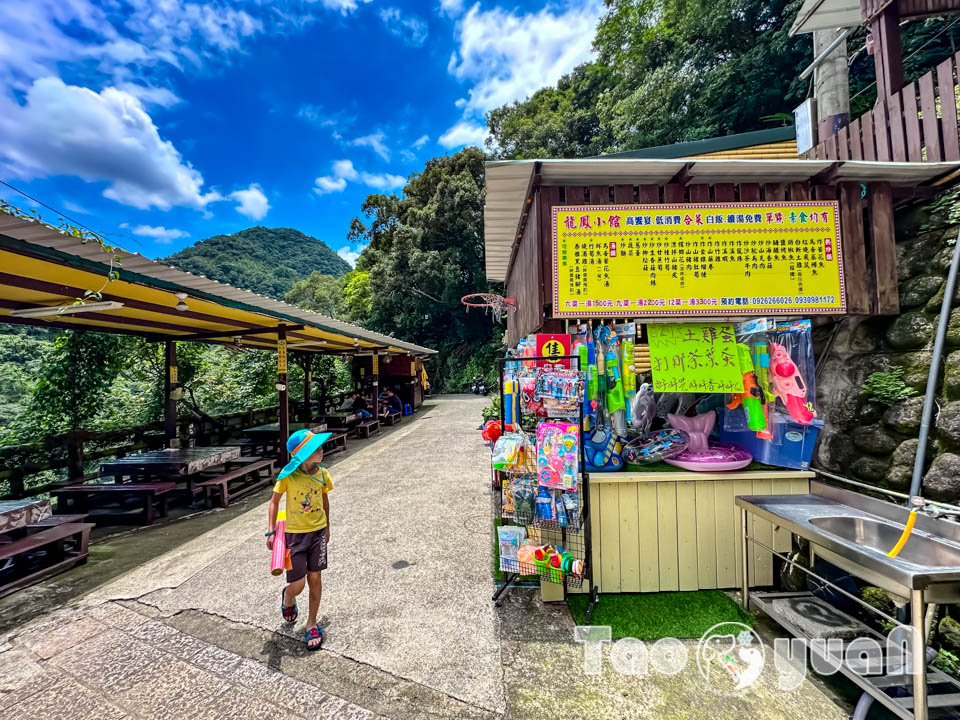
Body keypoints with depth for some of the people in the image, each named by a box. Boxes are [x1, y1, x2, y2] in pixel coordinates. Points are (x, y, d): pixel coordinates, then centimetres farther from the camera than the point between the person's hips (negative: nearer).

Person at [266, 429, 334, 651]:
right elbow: (274, 501, -4)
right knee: (298, 584, 2)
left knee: (314, 579, 8)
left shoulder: (322, 474, -7)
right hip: (294, 533, -2)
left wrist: (327, 527, 16)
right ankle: (288, 598, 40)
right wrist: (271, 531, -8)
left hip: (318, 532, 2)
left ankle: (312, 624, 28)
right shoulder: (288, 475, -17)